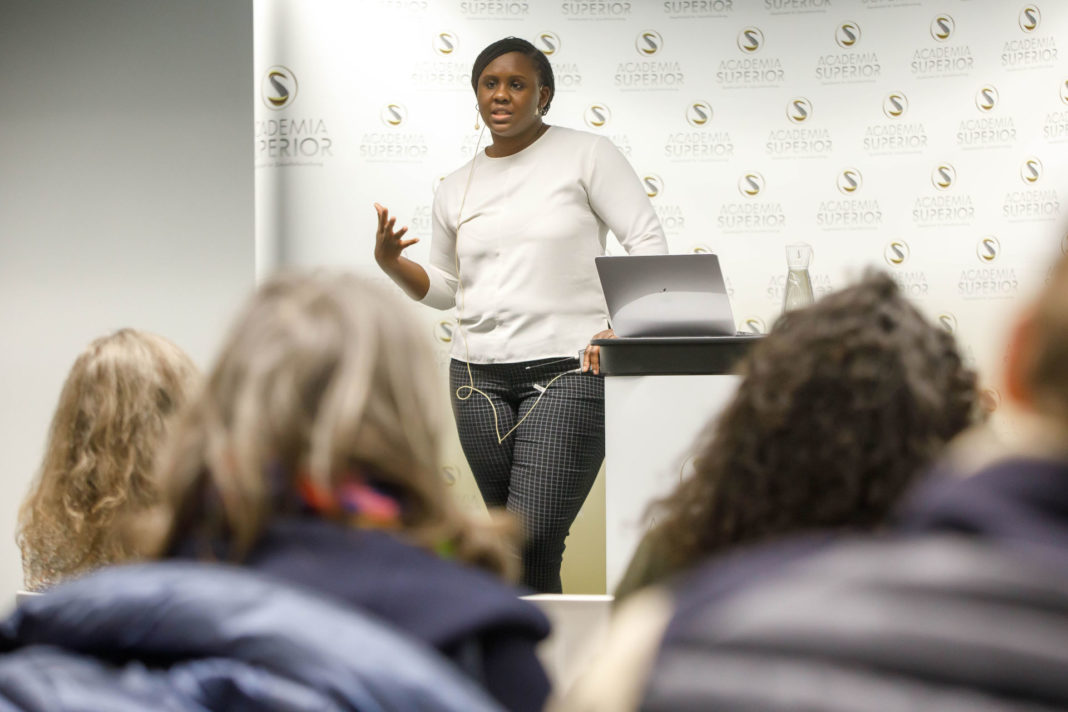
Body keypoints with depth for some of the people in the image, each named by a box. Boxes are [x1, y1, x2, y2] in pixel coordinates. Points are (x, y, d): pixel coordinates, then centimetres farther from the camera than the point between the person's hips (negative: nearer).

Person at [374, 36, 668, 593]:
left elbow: (648, 244, -2)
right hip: (481, 376, 5)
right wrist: (391, 262, 2)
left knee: (532, 542, -16)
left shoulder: (587, 156, 2)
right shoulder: (456, 190, 15)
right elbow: (443, 289, 22)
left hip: (568, 371, -5)